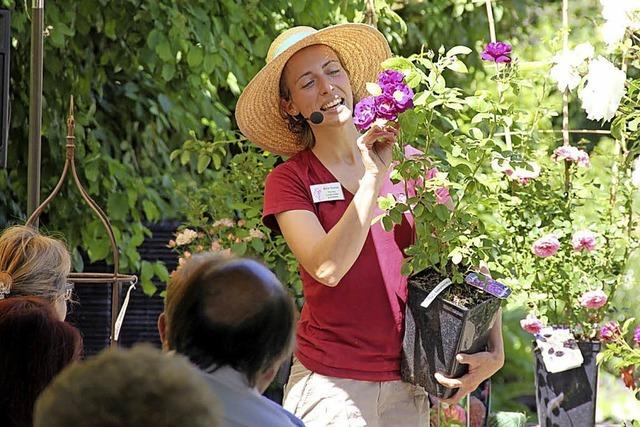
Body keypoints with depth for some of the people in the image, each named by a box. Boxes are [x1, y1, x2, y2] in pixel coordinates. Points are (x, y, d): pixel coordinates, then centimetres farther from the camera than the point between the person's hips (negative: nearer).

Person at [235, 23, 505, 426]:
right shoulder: (289, 181, -2)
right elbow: (327, 268, -18)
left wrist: (494, 351, -8)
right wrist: (373, 178, -21)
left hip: (408, 387, 3)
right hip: (331, 385, -2)